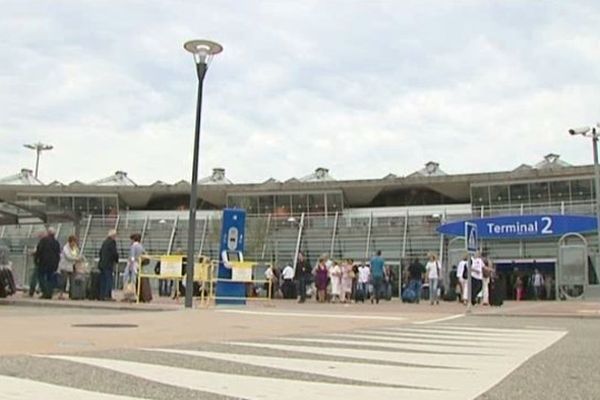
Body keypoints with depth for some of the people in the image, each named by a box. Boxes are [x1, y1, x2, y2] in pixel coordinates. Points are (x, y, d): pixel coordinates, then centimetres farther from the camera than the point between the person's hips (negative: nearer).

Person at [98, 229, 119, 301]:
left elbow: (100, 252, 18)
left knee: (103, 280, 10)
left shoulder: (105, 241, 15)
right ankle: (107, 296, -8)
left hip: (102, 264, 8)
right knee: (109, 279, -6)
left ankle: (102, 295, 11)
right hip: (108, 264, -8)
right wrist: (116, 260, 3)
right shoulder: (112, 242, -11)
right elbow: (114, 253, -14)